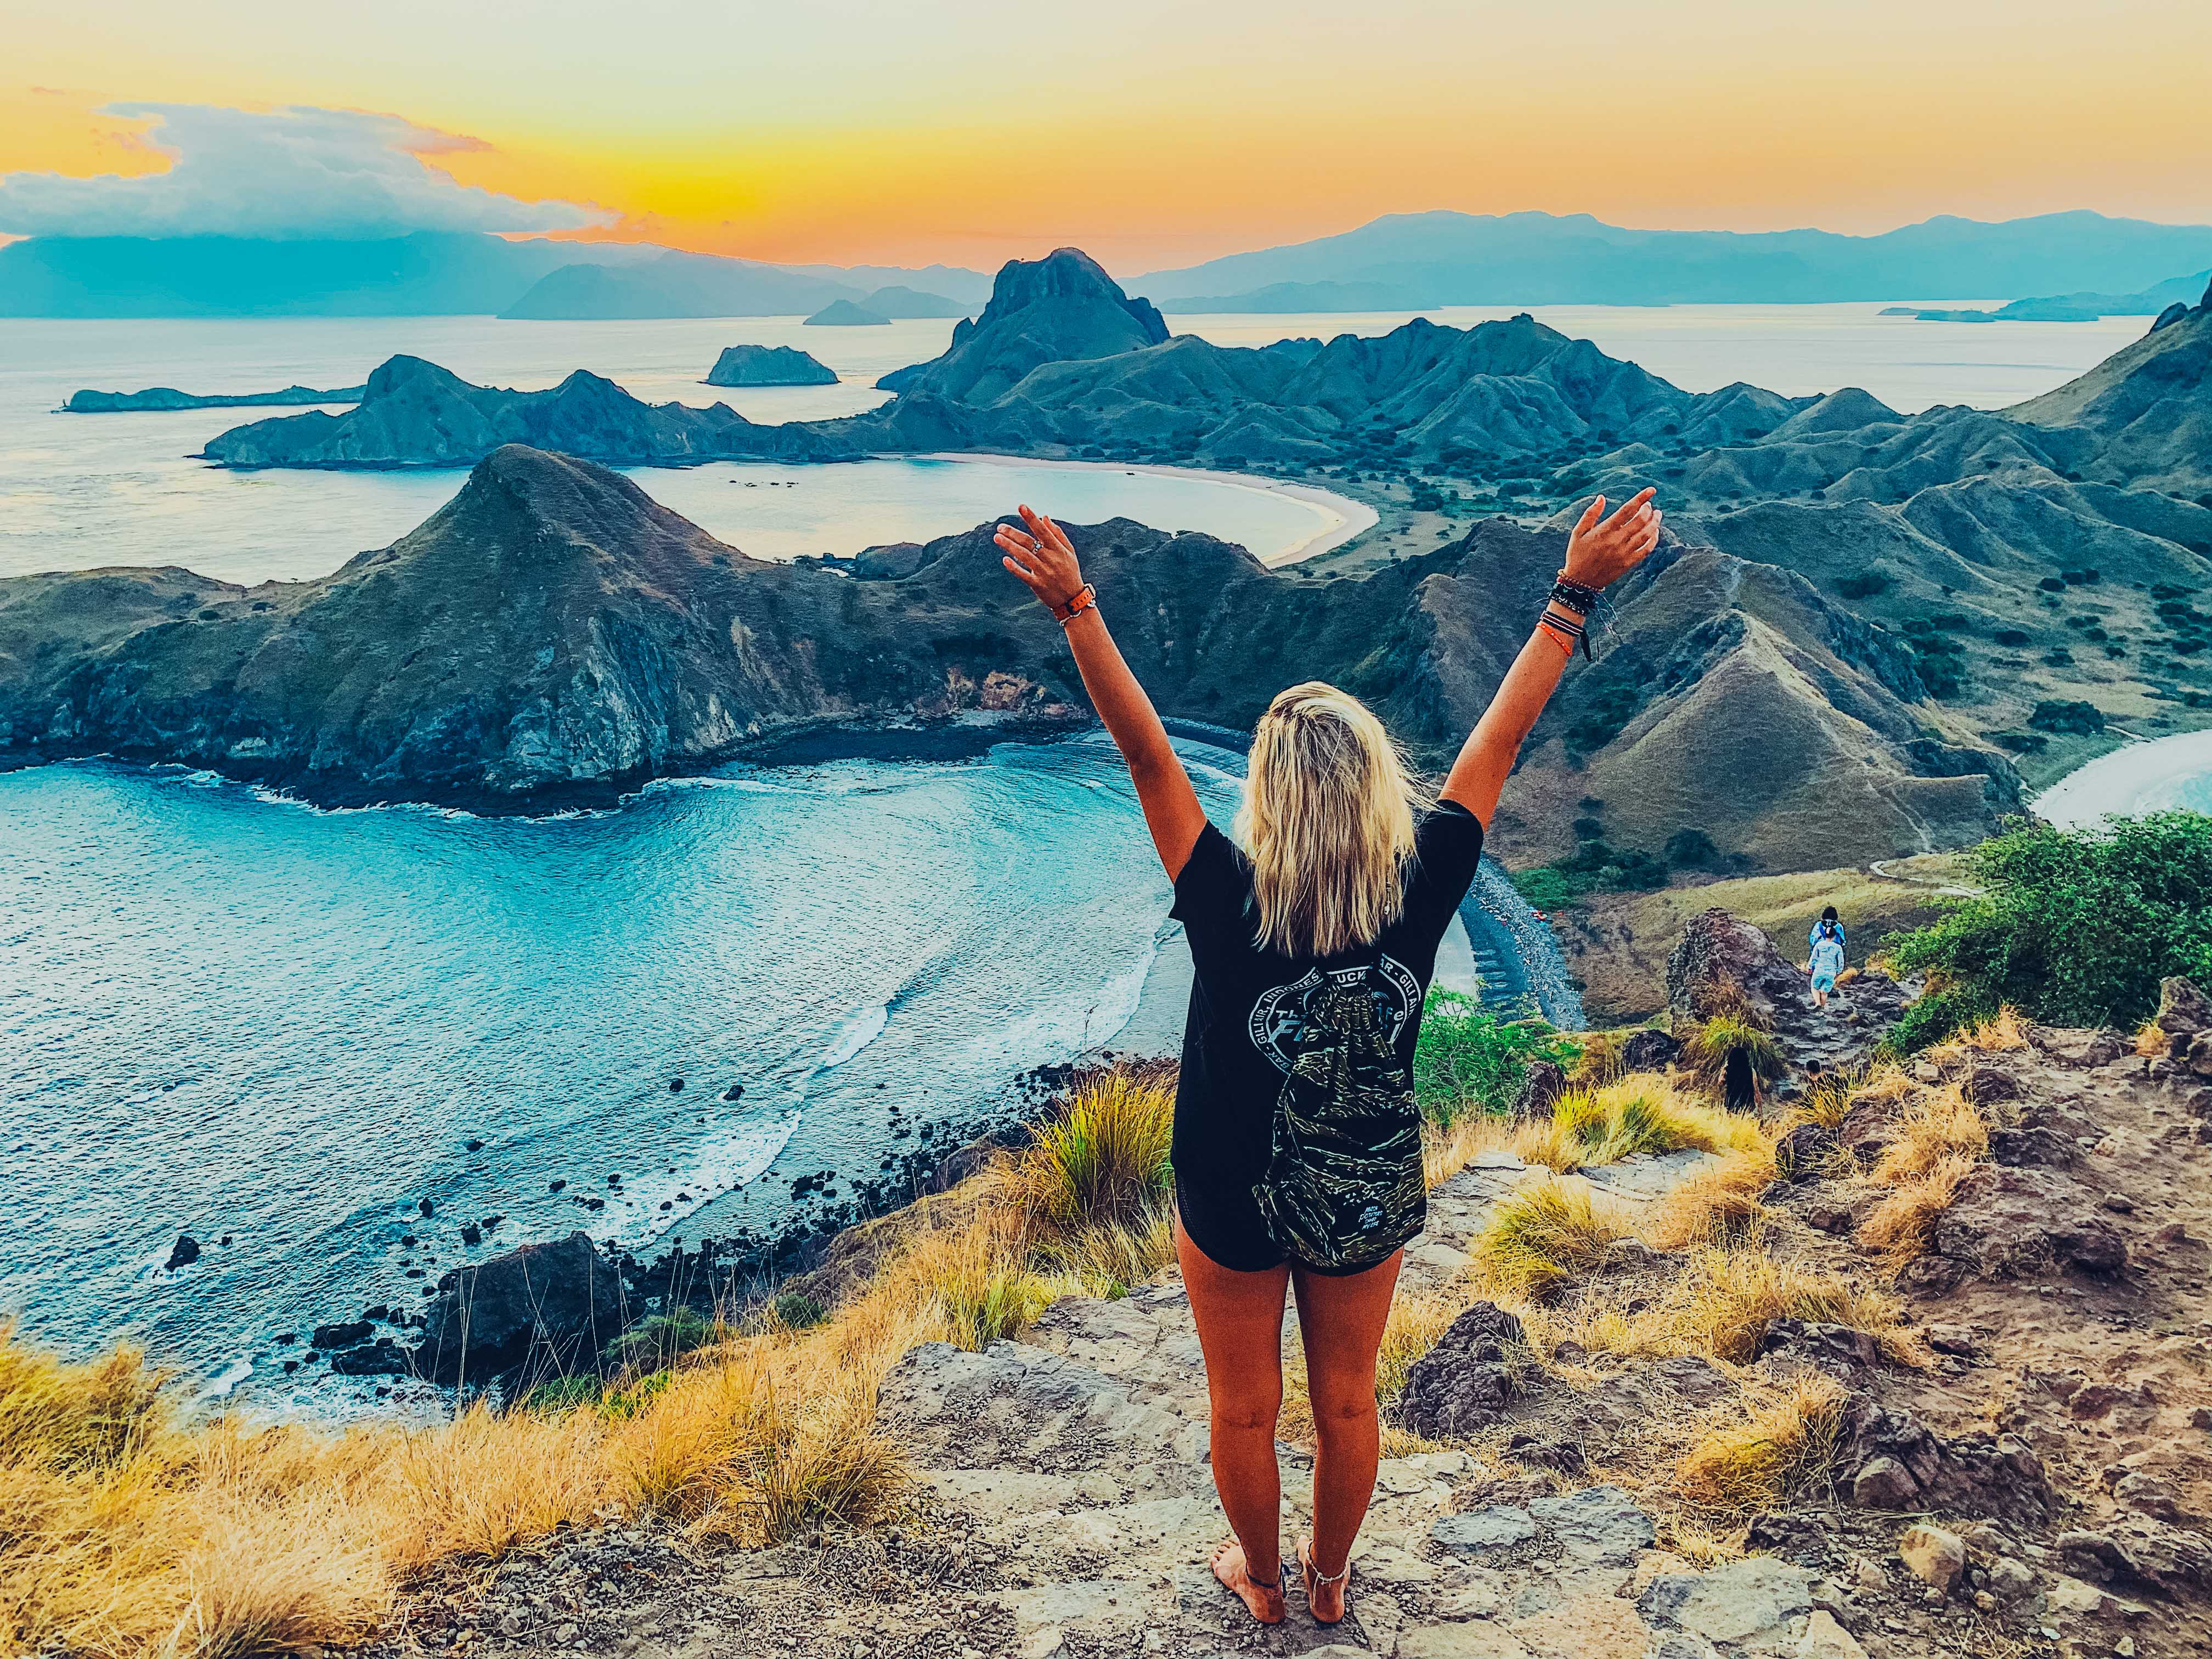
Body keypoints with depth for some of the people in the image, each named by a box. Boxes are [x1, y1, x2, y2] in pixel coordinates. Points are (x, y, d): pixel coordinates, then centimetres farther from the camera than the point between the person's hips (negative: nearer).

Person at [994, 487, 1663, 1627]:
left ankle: (1260, 1578, 48)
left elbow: (1147, 755, -31)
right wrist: (1575, 595, -11)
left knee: (1244, 1408, 23)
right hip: (1368, 1202, 2)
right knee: (1346, 1401, 25)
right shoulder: (1420, 897, -23)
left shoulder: (1229, 907, -30)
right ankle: (1328, 1578, 49)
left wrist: (1074, 609, -32)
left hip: (1234, 1201, -2)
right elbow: (1499, 741, -18)